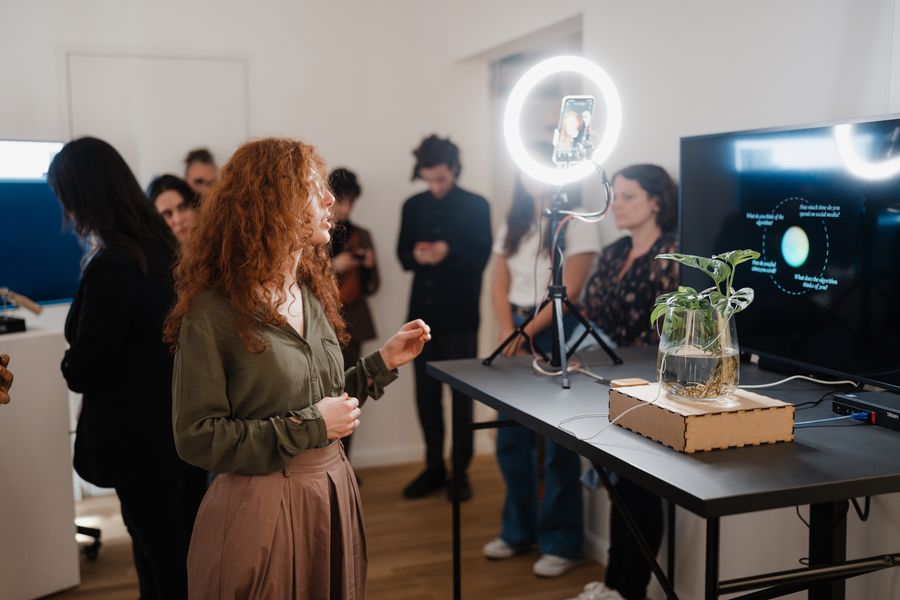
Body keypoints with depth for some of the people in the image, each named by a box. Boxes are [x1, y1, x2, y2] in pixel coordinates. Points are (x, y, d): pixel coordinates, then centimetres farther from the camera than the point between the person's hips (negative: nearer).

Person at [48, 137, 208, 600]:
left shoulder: (111, 265, -23)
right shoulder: (163, 247, 2)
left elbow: (83, 370, -16)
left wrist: (70, 366, 4)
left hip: (142, 437, -8)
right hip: (182, 424, 8)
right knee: (189, 557, 20)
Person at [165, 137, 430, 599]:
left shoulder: (312, 292, 6)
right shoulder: (214, 309, -16)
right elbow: (197, 438, -17)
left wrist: (383, 362, 2)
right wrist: (308, 427, -18)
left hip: (332, 492, 7)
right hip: (260, 507, -7)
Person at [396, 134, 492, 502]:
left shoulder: (476, 206, -1)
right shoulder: (413, 206, 10)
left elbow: (481, 258, -5)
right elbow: (402, 254, 10)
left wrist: (449, 253, -22)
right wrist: (416, 256, -13)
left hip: (460, 316, -3)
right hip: (423, 313, 4)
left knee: (462, 395, 4)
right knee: (426, 394, 7)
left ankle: (461, 471, 14)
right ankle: (434, 468, 20)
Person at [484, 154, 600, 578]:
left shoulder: (577, 224, -6)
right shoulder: (512, 225, 12)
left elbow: (569, 291, -13)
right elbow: (499, 286, 7)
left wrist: (528, 332, -17)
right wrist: (508, 333, -8)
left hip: (558, 332, -6)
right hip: (515, 330, 6)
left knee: (558, 442, 0)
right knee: (511, 438, 10)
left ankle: (561, 543, 10)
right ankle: (519, 530, 25)